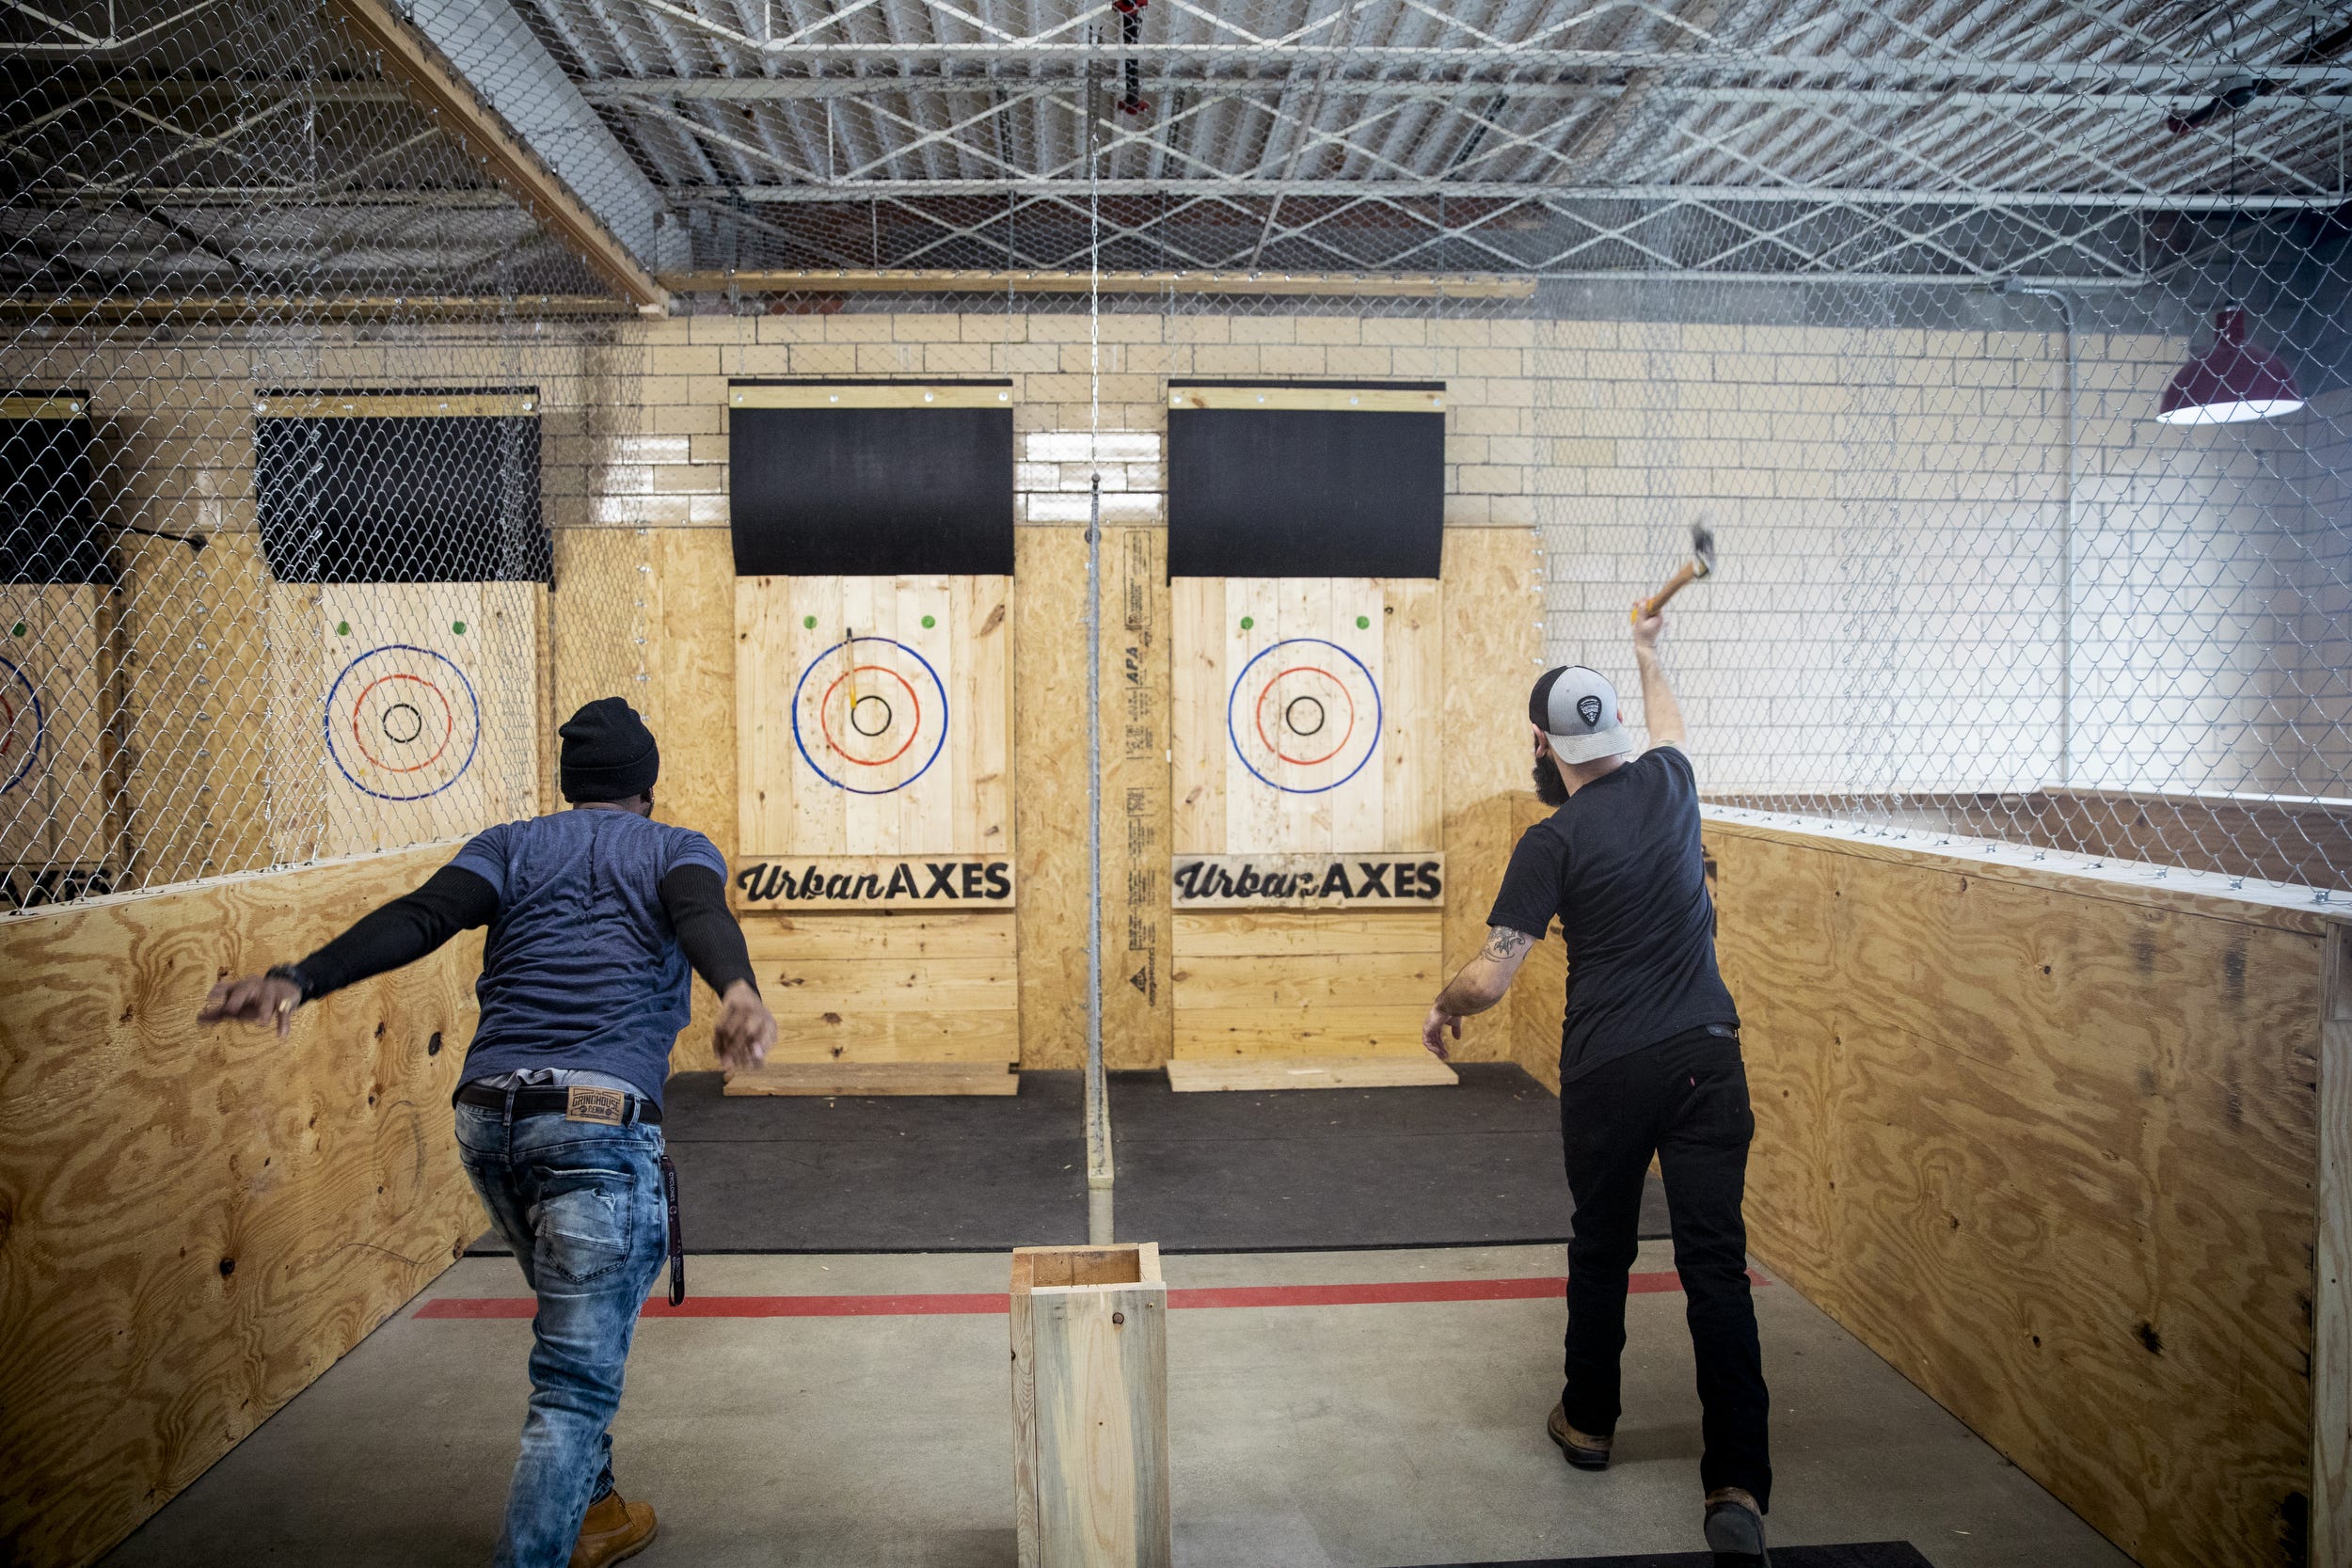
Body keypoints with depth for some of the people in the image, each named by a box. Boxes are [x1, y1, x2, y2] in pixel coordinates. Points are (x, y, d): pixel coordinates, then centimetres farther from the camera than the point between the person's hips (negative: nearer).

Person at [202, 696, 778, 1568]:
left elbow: (419, 918, -2)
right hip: (600, 1119, -5)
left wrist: (299, 980, -15)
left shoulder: (509, 848, 18)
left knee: (573, 1324, 27)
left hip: (488, 1114, 5)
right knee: (577, 1379, -1)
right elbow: (704, 917, -15)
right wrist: (738, 991, -35)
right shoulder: (676, 851, 10)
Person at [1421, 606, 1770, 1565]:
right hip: (1706, 1057, 3)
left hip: (1607, 1071, -3)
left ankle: (1588, 1421, 35)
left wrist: (1443, 1009, 10)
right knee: (1715, 1261, -1)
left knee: (1600, 1246, 18)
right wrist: (1647, 652, 48)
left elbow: (1490, 976, -11)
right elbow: (1669, 724, 31)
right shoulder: (1669, 782, 4)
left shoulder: (1553, 843, -9)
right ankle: (1737, 1488, -5)